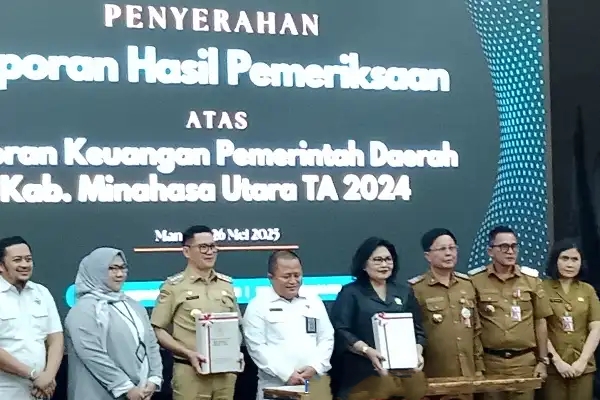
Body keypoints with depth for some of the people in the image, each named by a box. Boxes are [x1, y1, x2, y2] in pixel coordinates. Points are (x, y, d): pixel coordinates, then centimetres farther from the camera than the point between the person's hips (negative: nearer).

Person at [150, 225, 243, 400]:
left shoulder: (226, 284, 12)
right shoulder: (173, 286, -2)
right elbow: (158, 331, -3)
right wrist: (189, 354, -14)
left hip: (225, 371, 4)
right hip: (191, 371, -4)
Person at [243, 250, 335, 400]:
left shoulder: (314, 301, 14)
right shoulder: (258, 305, 1)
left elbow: (326, 338, 12)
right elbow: (256, 346, -6)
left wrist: (315, 367, -5)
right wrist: (286, 374, -13)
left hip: (313, 385, 3)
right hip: (275, 387, -3)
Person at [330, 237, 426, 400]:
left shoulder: (403, 294, 17)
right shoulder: (350, 293, 2)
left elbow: (417, 329, 16)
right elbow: (340, 331, -8)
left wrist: (417, 352, -5)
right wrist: (367, 351, -23)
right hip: (362, 375, -4)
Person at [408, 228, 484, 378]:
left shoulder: (467, 284, 11)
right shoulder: (415, 288, -7)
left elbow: (476, 330, 16)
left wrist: (479, 367, 13)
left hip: (468, 373, 5)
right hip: (434, 376, -5)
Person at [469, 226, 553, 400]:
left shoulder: (531, 278, 5)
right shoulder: (475, 279, -2)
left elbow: (540, 322, 8)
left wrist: (543, 360, 6)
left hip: (525, 361, 1)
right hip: (489, 362, -1)